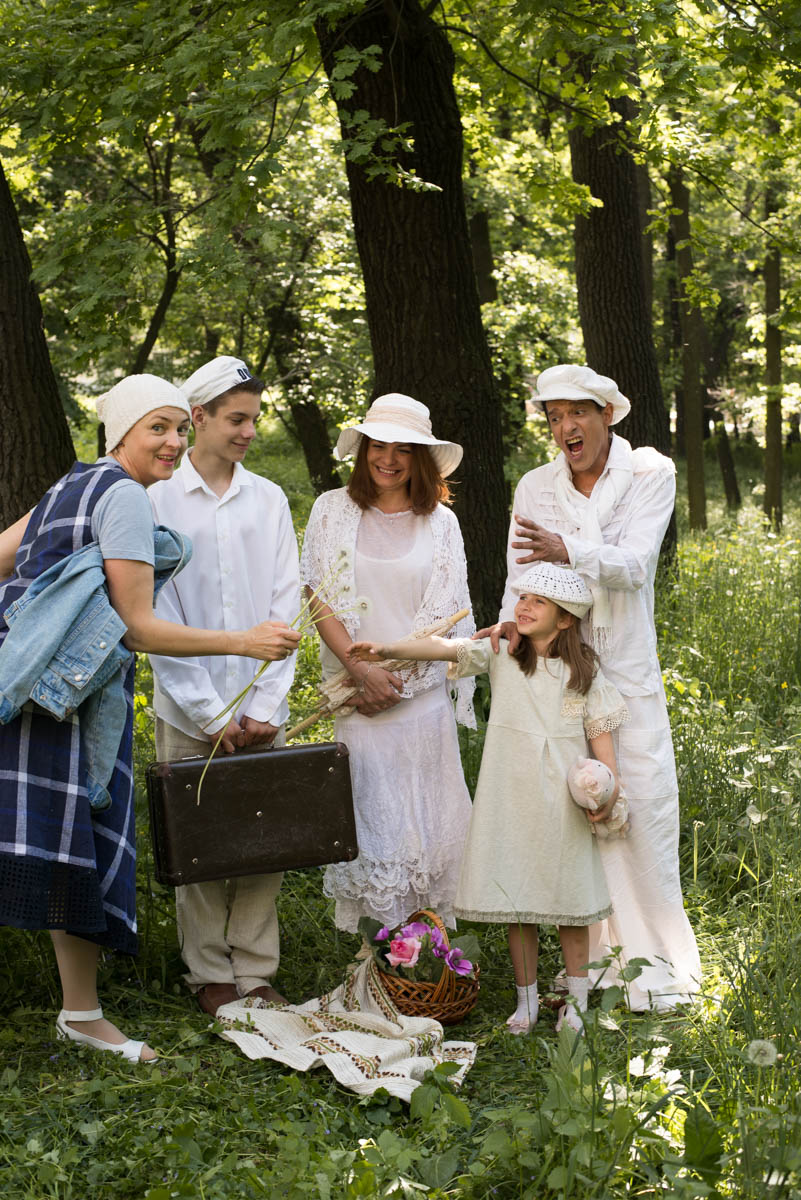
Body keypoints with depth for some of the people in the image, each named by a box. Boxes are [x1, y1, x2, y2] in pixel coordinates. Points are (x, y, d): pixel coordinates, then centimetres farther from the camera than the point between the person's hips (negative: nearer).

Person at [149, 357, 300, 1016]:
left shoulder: (269, 499, 8)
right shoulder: (158, 498, -2)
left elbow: (284, 606, 6)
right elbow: (156, 614, -6)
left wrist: (266, 704, -5)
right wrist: (210, 712, -9)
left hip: (261, 709, 3)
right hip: (188, 709, -3)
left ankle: (256, 973, 13)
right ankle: (211, 976, 14)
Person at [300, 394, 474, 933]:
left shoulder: (440, 522, 8)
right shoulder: (334, 510, 5)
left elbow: (445, 614, 3)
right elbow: (321, 600, 1)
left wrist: (399, 677, -8)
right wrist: (362, 668, -10)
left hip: (423, 689, 1)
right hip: (357, 689, -1)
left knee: (426, 812, 0)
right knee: (370, 812, -4)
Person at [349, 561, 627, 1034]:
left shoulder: (583, 668, 0)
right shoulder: (501, 653, 1)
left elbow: (600, 730, 2)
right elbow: (446, 647, -11)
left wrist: (610, 788, -9)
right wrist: (387, 651, -23)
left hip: (563, 798, -1)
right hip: (510, 796, 1)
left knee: (570, 903, 6)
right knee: (517, 903, 8)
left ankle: (576, 1003, 20)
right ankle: (527, 1000, 22)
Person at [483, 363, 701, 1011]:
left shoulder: (650, 473, -1)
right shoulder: (535, 488, 7)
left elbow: (633, 563, -15)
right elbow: (522, 577, 3)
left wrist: (569, 551, -34)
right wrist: (515, 621, -20)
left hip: (627, 670, -2)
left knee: (646, 803, -5)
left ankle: (655, 958, 8)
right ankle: (595, 954, 11)